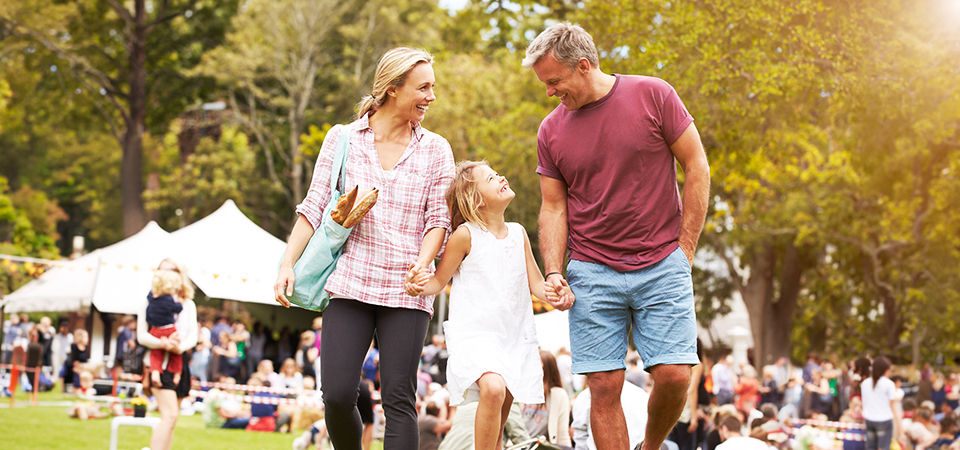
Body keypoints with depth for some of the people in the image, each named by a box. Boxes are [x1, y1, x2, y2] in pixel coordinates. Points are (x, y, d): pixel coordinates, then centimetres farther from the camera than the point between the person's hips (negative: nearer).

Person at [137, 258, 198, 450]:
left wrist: (179, 346, -18)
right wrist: (162, 344, -24)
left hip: (180, 360, 6)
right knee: (170, 415, -20)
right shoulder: (150, 301, 1)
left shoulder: (188, 304, 13)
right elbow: (141, 336, -5)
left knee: (171, 419, 10)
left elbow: (193, 336, 5)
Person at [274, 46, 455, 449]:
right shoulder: (342, 139, 8)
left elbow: (439, 218, 5)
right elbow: (314, 208, 7)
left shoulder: (435, 149, 9)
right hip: (350, 283, 0)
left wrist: (422, 266, -13)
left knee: (398, 398, -6)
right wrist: (287, 265, -3)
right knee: (337, 394, -8)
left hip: (405, 290, 0)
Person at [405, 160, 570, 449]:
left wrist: (551, 295, -9)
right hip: (475, 335, -6)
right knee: (493, 389, -30)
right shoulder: (465, 235, -6)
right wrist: (420, 285, -23)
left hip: (515, 335, 6)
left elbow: (535, 282, 13)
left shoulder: (518, 233, 9)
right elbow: (440, 280, -1)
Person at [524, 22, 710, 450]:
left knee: (674, 375, -9)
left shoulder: (653, 95, -3)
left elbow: (696, 167, 0)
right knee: (604, 386, -4)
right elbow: (553, 208, 10)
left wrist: (685, 248, -3)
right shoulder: (551, 130, 6)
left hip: (662, 267, -2)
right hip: (592, 273, 2)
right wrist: (553, 272, -4)